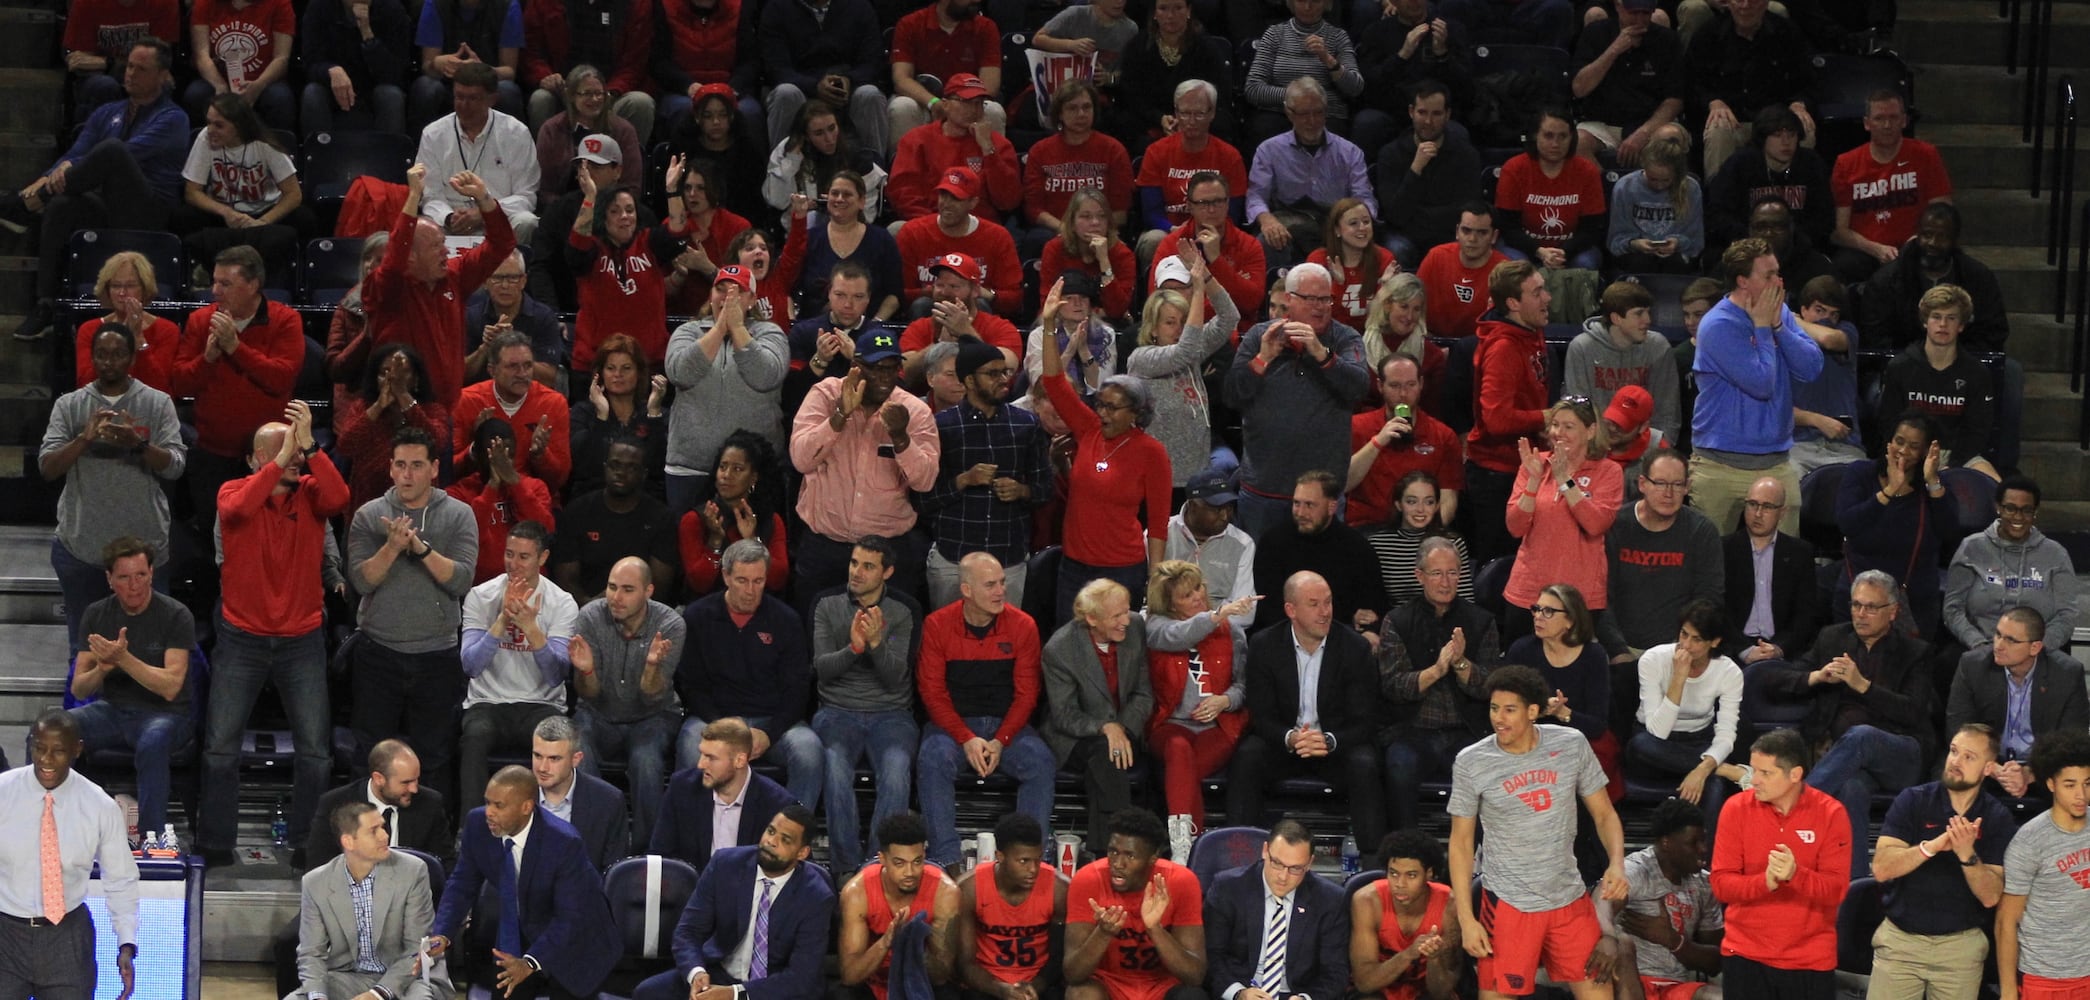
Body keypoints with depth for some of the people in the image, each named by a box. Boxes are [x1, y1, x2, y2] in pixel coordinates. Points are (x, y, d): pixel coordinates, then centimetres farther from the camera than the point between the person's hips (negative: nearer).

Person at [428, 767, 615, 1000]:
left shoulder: (564, 843, -31)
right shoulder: (478, 823, -16)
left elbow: (570, 917, -29)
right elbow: (462, 884, -5)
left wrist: (530, 963, -41)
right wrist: (442, 935, -21)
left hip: (575, 940, -4)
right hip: (517, 932, 4)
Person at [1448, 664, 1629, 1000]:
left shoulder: (1572, 745, -3)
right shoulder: (1470, 764, -7)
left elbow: (1603, 814, 6)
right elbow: (1461, 843, -1)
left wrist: (1617, 863, -14)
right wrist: (1466, 919, -6)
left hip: (1569, 899, 2)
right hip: (1508, 904, -2)